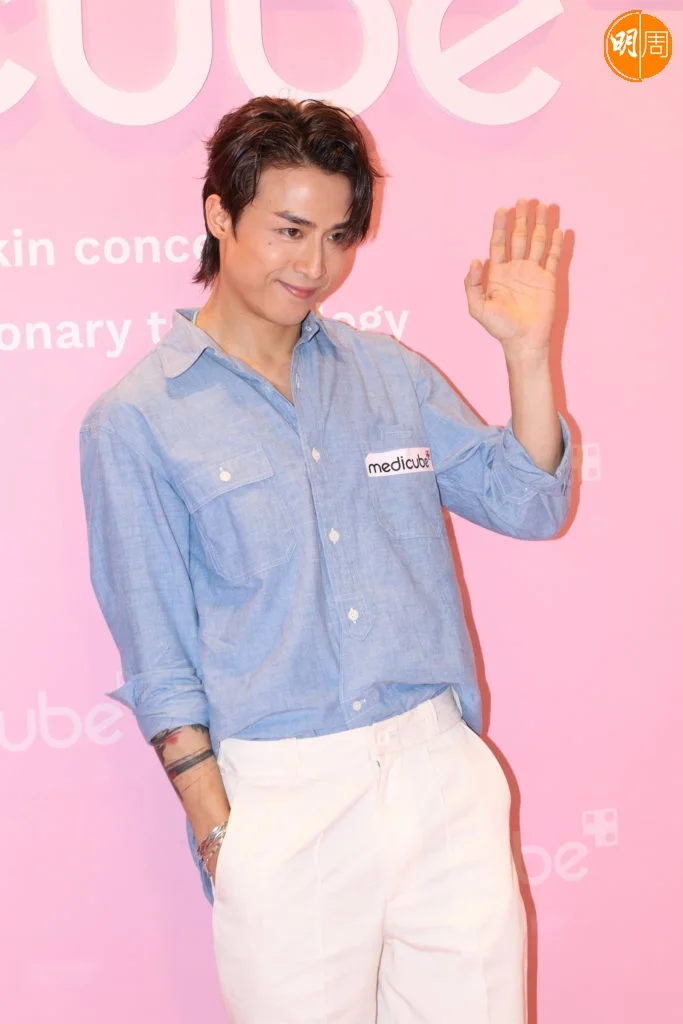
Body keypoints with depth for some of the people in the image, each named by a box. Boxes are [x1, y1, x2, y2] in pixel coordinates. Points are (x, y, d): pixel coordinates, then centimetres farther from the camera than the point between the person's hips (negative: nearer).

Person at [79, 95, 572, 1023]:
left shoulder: (390, 373, 8)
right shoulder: (136, 421, -3)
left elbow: (528, 505, 8)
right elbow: (157, 652, -4)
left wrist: (528, 352, -5)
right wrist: (217, 828, -7)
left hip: (442, 771, 4)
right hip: (284, 800, -3)